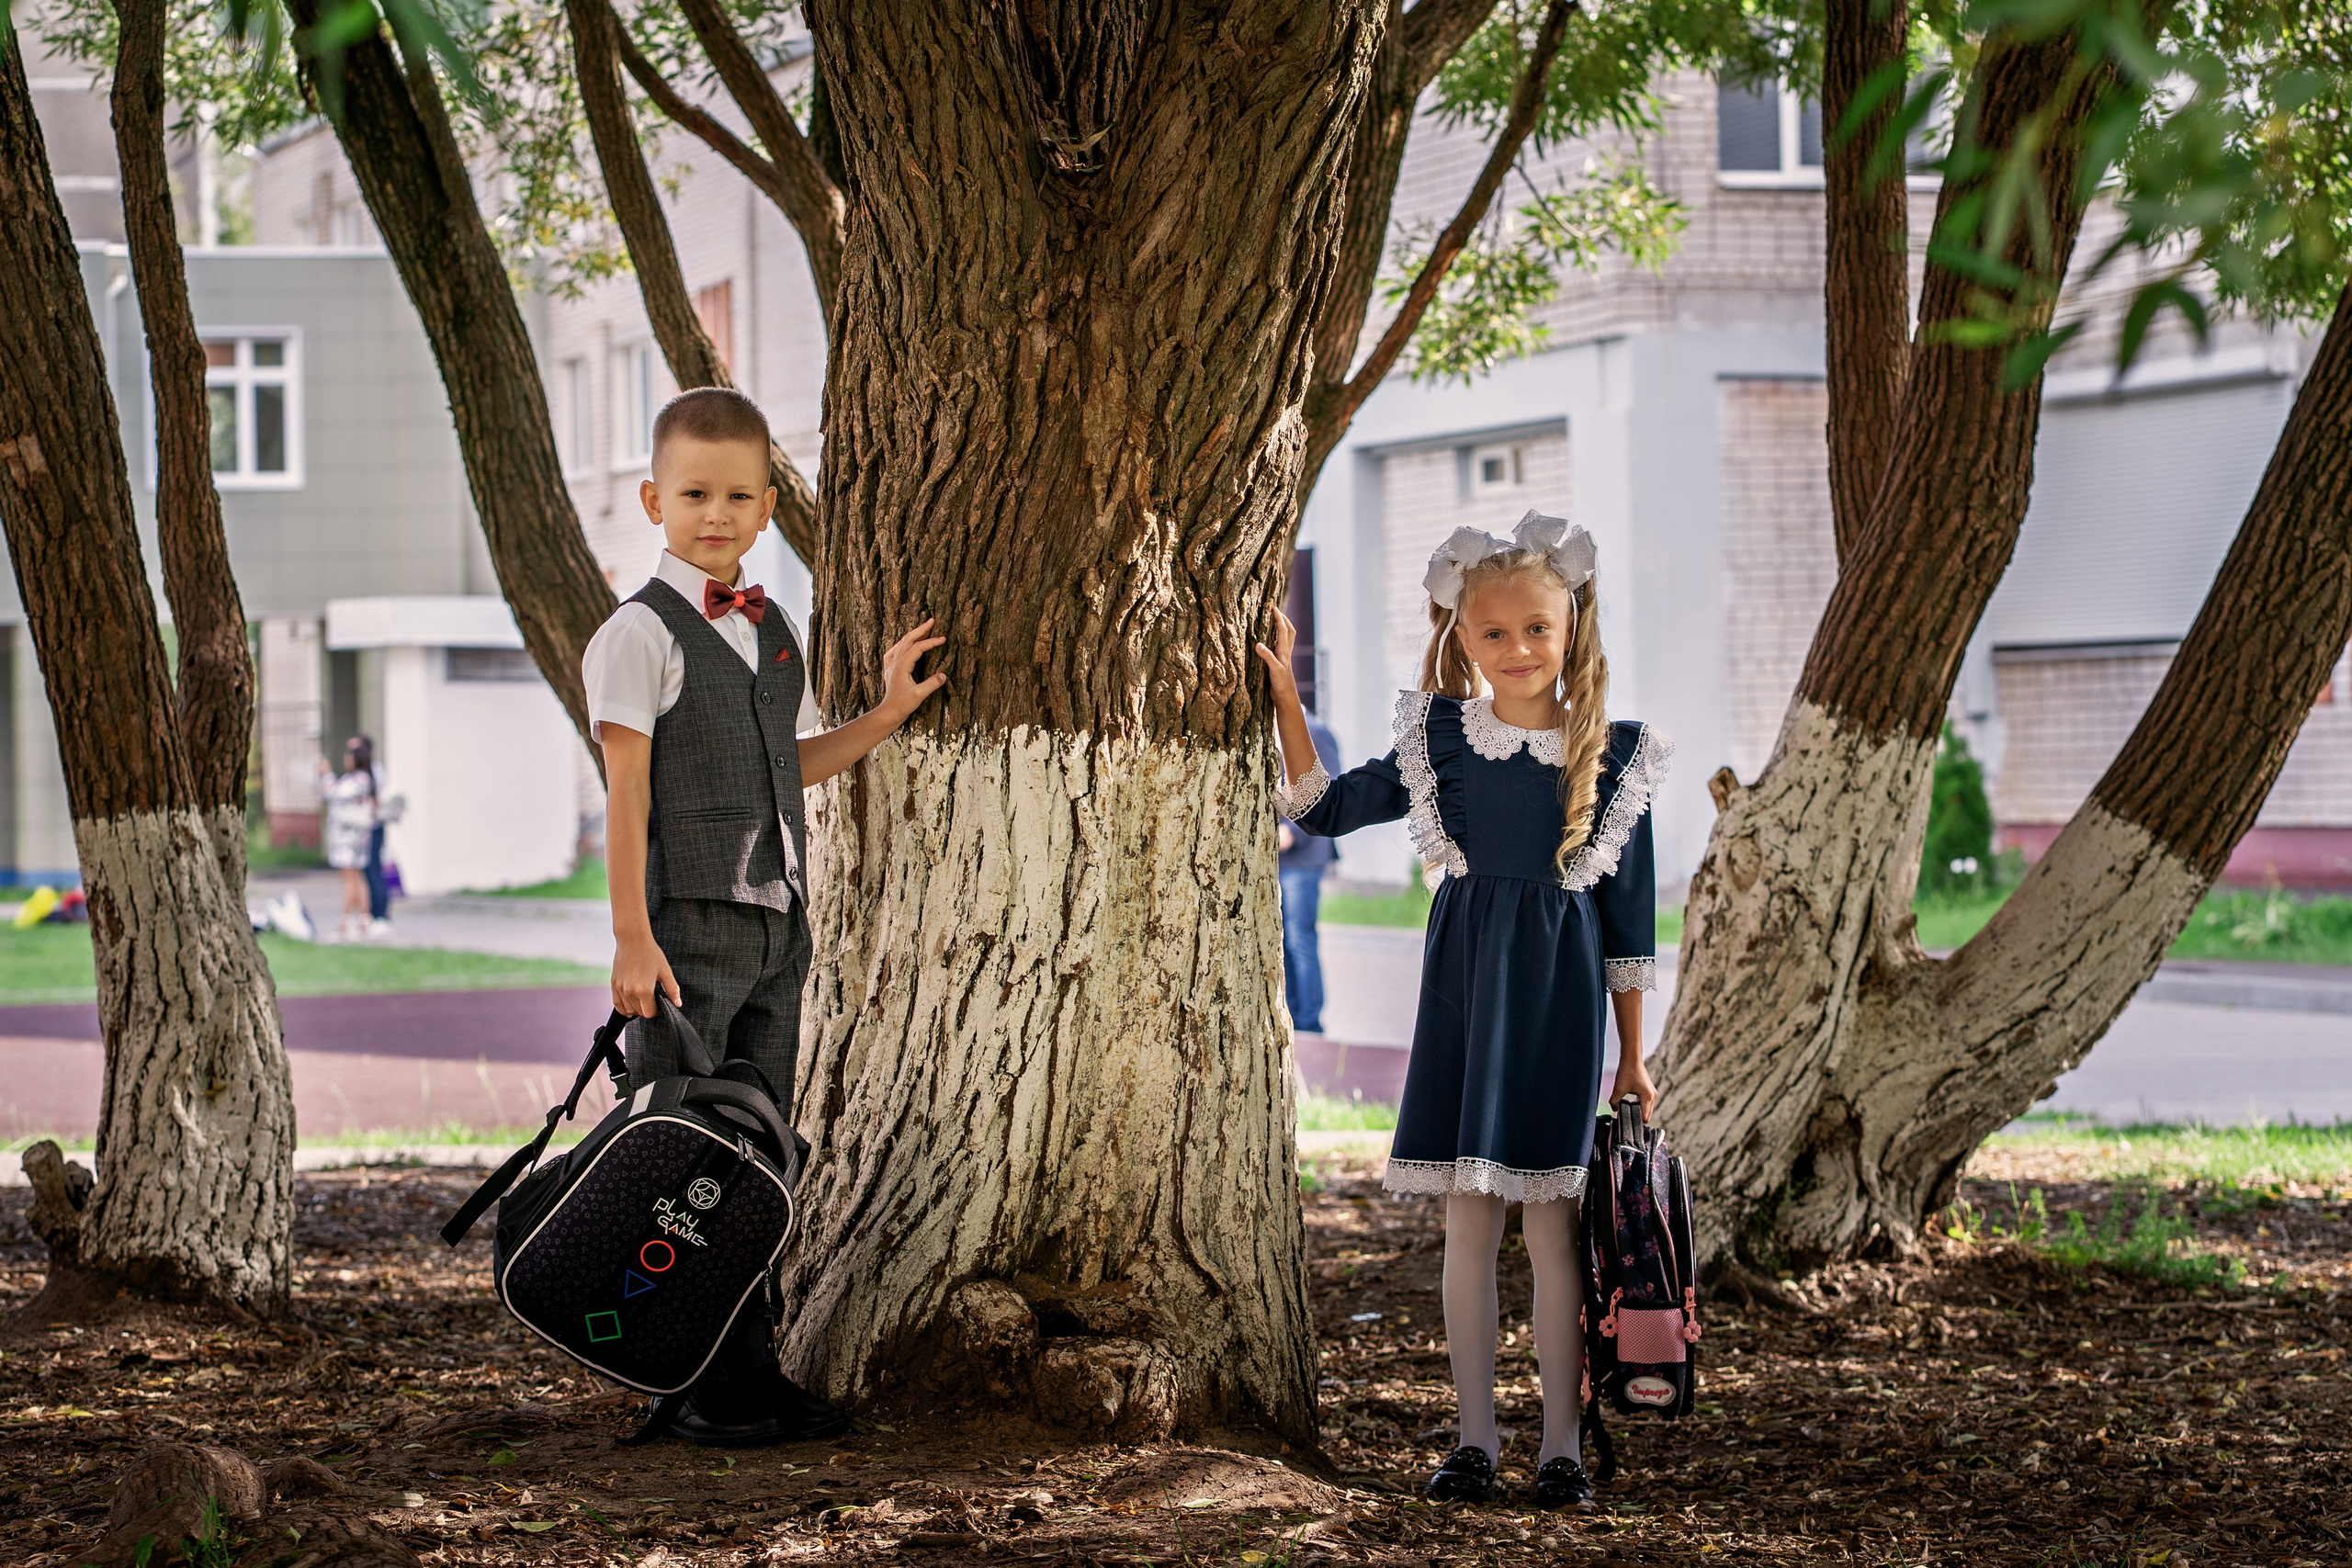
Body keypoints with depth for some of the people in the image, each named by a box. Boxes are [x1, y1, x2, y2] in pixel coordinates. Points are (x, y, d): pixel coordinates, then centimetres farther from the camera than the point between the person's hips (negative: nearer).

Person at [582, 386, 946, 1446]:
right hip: (688, 923, -8)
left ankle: (752, 1371, 17)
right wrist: (632, 936, -18)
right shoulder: (640, 634, -9)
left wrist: (886, 715, 19)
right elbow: (627, 790, -13)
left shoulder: (773, 632, 14)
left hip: (775, 923, 8)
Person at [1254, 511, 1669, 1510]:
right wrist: (1283, 695, 4)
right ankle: (1474, 1437, 14)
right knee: (1468, 1222, 5)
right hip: (1465, 992, 2)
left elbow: (1629, 920, 3)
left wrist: (1632, 1057, 5)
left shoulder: (1615, 755, -2)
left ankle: (1562, 1444, 7)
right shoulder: (1442, 740, 3)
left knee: (1551, 1225, 0)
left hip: (1559, 1004, -2)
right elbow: (1325, 807, 13)